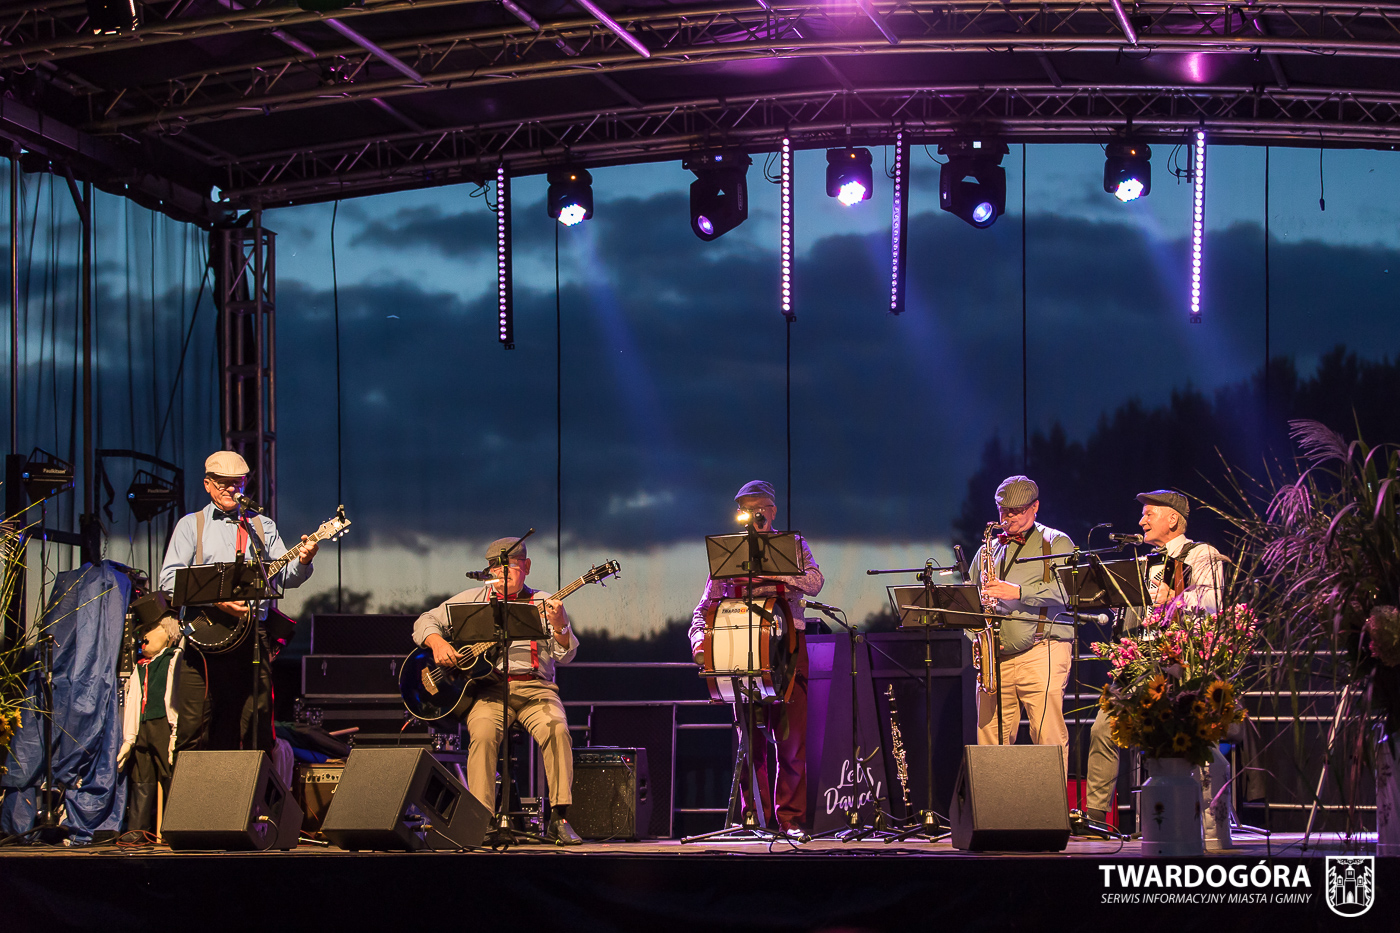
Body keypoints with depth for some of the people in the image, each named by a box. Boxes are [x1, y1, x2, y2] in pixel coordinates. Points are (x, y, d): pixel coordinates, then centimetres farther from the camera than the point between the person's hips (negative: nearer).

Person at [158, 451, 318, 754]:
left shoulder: (263, 526, 18)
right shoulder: (191, 525, 10)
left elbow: (285, 576, 9)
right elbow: (169, 580, -2)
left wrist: (302, 561, -14)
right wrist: (216, 599, -15)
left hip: (252, 634, 2)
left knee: (256, 726, -1)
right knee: (194, 727, -5)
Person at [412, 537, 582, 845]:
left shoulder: (543, 603, 13)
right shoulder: (472, 600, 17)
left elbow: (565, 655, 3)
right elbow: (425, 621, 16)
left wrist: (559, 625, -17)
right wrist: (438, 643, -5)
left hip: (535, 686, 0)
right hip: (487, 689, 0)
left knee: (556, 729, -30)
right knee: (484, 732, -33)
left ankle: (558, 818, -25)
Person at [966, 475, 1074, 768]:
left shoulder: (1057, 543, 7)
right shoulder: (988, 550, 21)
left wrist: (1019, 592, -19)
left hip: (1042, 652, -5)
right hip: (995, 656, 5)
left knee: (1049, 738, -11)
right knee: (990, 741, 1)